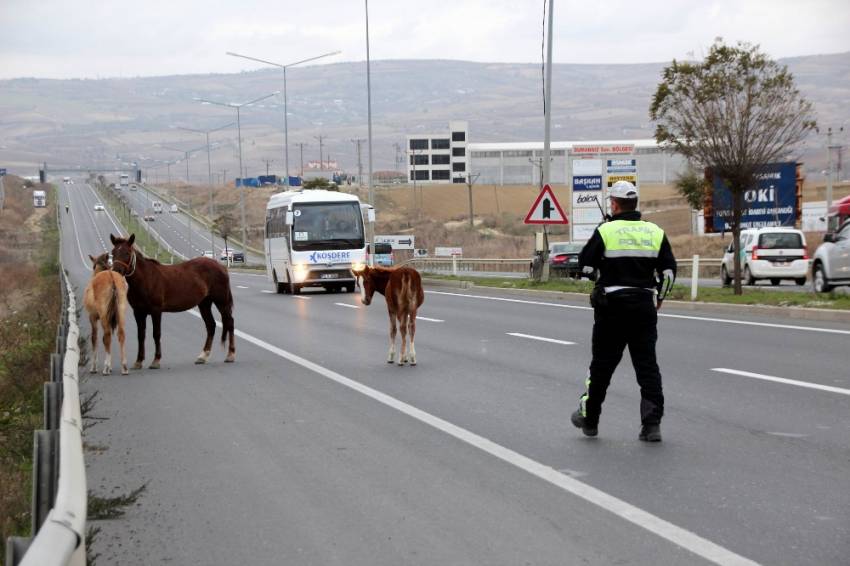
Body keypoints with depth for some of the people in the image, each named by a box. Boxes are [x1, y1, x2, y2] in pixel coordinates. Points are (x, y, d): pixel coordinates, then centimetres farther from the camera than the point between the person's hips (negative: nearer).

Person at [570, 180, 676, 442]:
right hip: (644, 307, 2)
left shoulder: (605, 231, -7)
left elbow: (585, 265, -3)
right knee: (647, 365, 4)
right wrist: (658, 298, 18)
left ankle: (589, 418, 22)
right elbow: (669, 271, 4)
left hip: (612, 305, -2)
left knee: (602, 364, 10)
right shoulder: (655, 232, 4)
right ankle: (652, 423, -4)